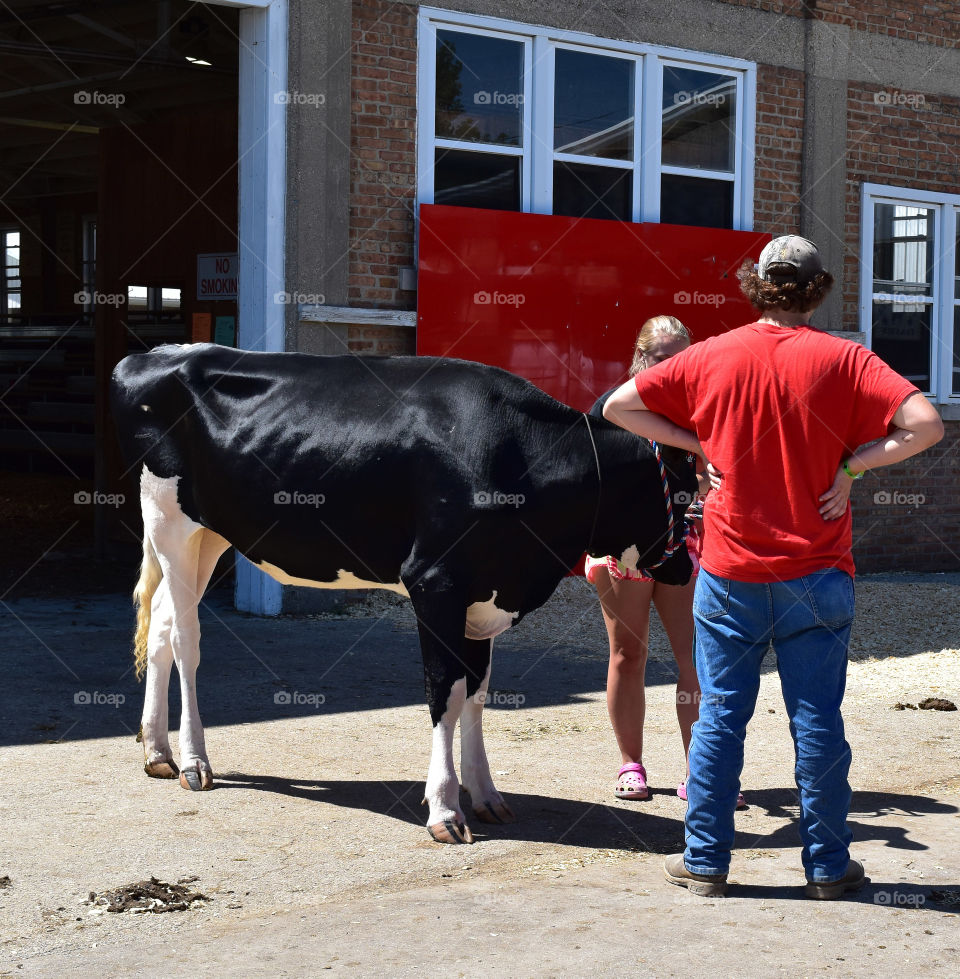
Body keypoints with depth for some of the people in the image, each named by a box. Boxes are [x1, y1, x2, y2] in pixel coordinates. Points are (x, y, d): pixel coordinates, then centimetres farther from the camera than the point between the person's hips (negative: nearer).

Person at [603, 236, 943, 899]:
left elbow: (619, 406, 4)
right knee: (818, 721, 7)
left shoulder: (713, 357, 0)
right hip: (815, 577, -1)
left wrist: (698, 443, 5)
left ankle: (705, 861, 14)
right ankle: (828, 867, 14)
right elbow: (926, 425, -17)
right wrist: (852, 466, -8)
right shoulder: (843, 360, -6)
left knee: (720, 716, 9)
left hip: (730, 575, 1)